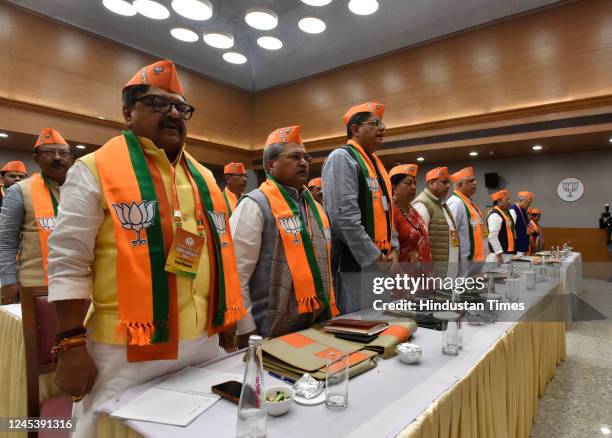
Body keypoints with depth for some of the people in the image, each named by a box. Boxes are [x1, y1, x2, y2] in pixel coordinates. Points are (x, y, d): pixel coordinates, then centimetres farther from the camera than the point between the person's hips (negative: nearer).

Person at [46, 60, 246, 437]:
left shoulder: (204, 178, 10)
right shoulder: (95, 171, -6)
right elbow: (68, 263, -8)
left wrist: (231, 326, 14)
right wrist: (72, 345, -11)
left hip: (206, 345, 6)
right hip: (127, 352, -5)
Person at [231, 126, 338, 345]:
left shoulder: (315, 207, 12)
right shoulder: (255, 205, -11)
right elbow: (236, 275, -14)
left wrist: (330, 310, 16)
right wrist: (246, 332, -14)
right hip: (274, 332, -7)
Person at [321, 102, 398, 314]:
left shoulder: (376, 163, 18)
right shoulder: (342, 158, -11)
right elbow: (344, 216, -21)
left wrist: (393, 248, 8)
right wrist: (375, 258, -16)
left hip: (380, 263, 9)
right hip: (355, 264, -9)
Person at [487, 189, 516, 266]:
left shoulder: (506, 213, 15)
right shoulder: (495, 215, -16)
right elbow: (492, 237, -22)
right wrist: (499, 255, -23)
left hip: (508, 253, 10)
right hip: (500, 254, -10)